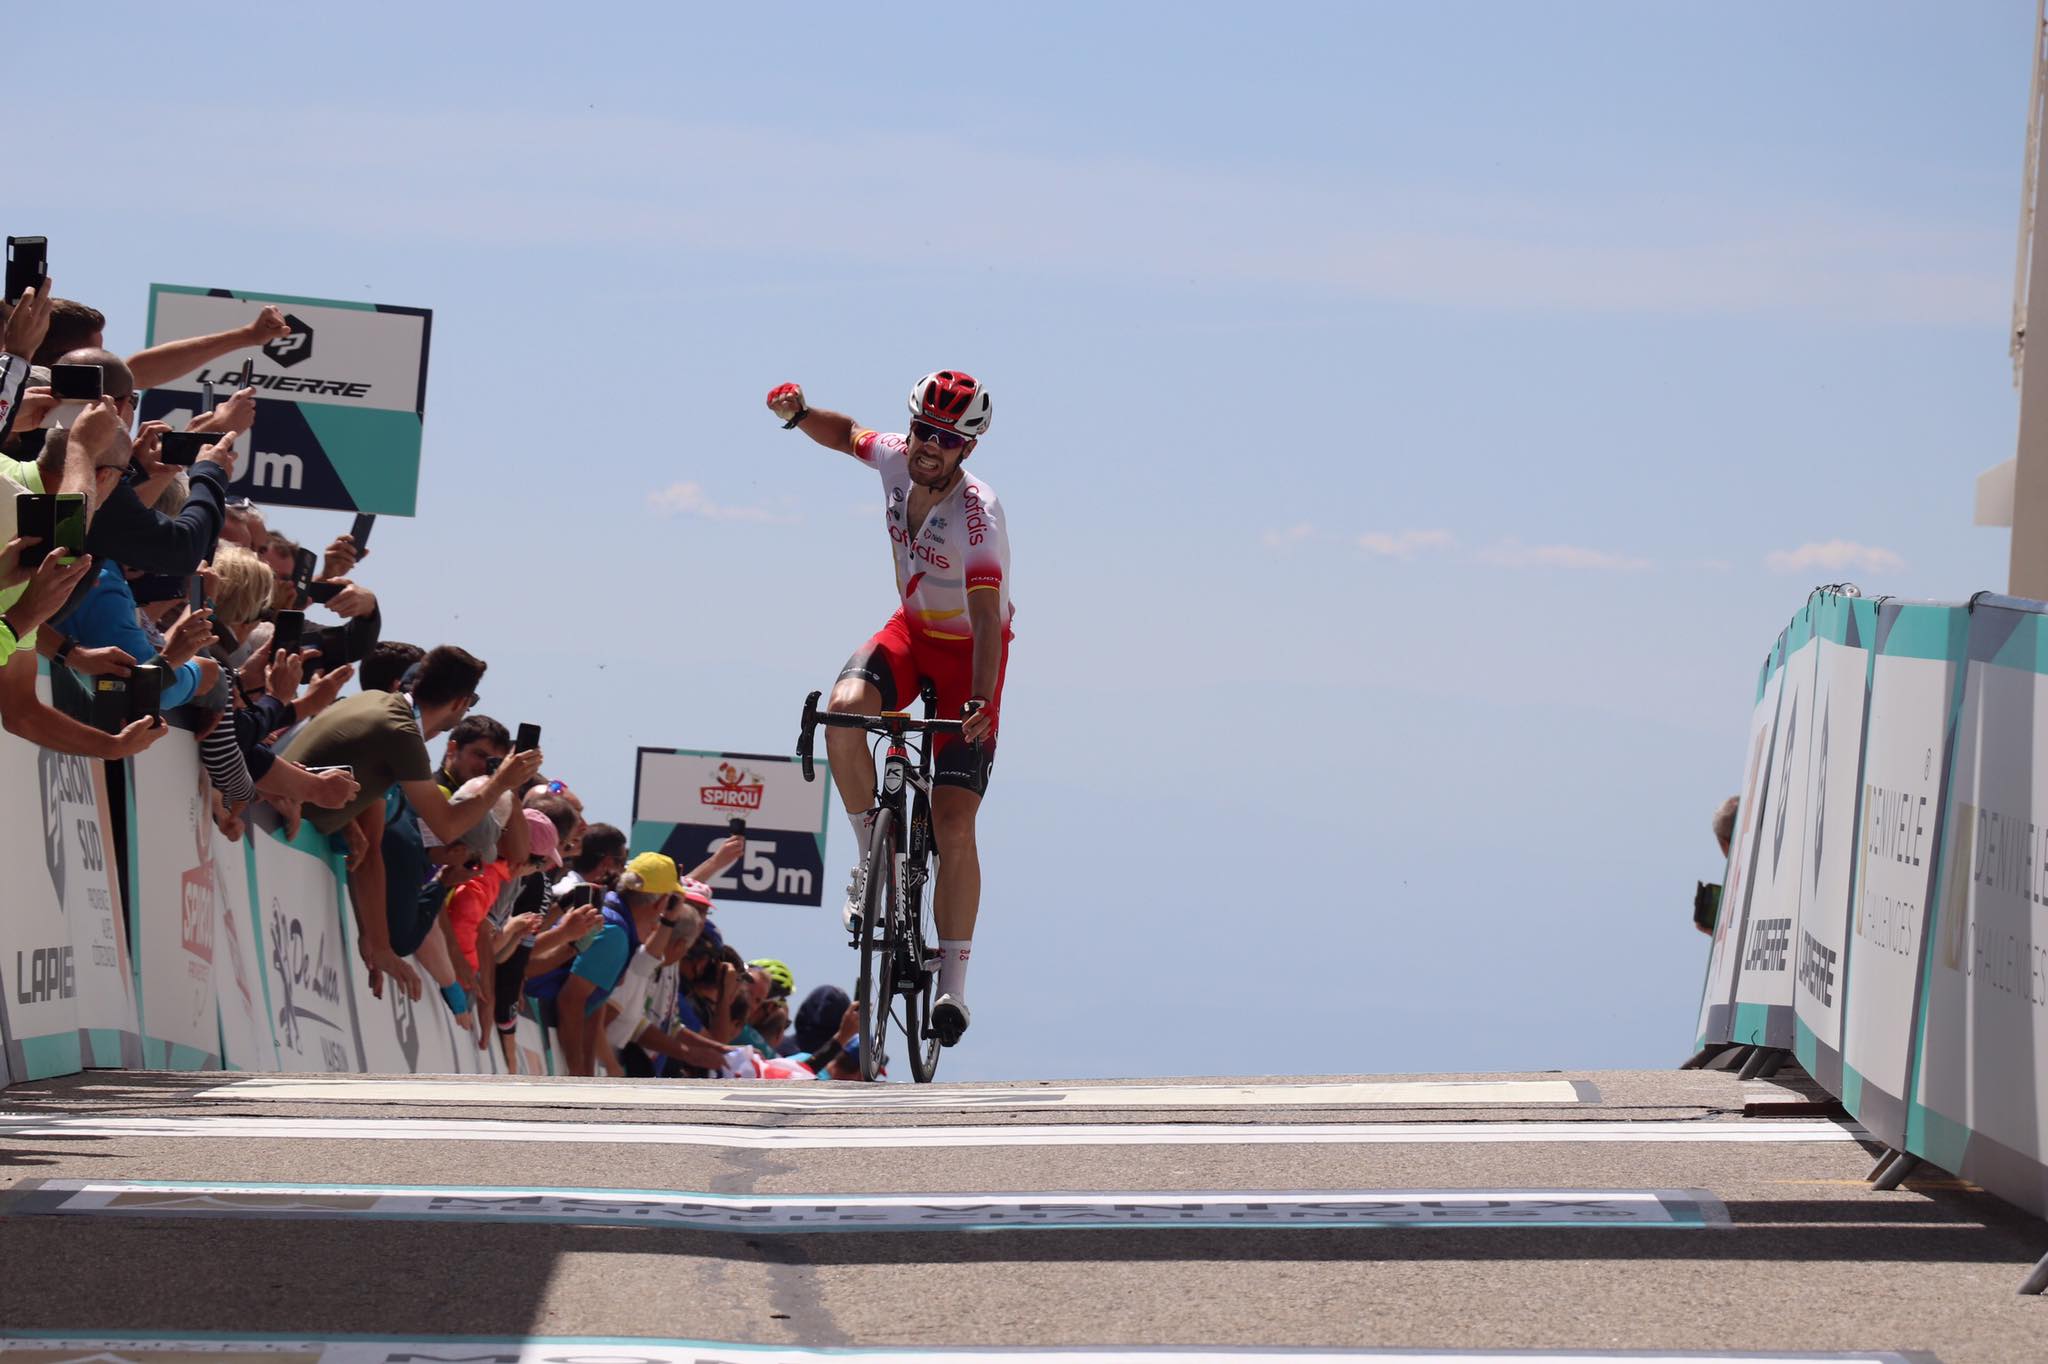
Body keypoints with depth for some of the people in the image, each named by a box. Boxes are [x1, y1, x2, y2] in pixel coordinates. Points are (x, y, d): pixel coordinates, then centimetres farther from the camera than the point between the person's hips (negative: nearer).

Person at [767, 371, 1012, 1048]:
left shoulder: (978, 511, -30)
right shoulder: (897, 459, -13)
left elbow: (988, 615, -37)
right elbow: (847, 434, 11)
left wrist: (981, 703, -49)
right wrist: (799, 414, -10)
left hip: (970, 649, -5)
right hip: (912, 630, 5)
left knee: (953, 822, -12)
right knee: (845, 710, -29)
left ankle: (953, 984, -4)